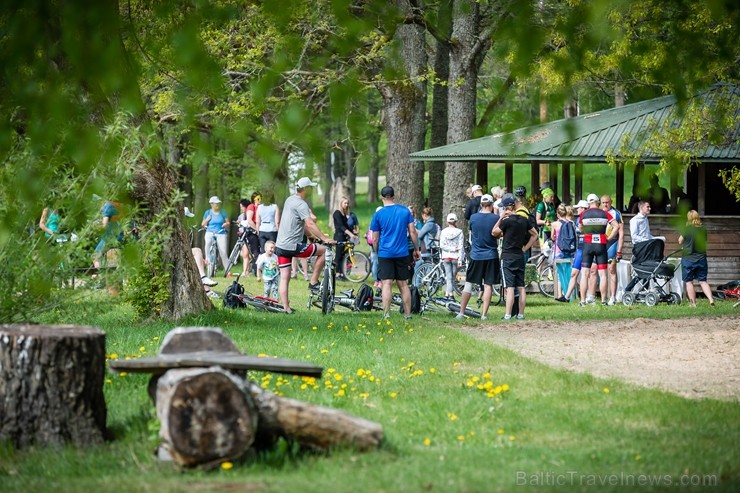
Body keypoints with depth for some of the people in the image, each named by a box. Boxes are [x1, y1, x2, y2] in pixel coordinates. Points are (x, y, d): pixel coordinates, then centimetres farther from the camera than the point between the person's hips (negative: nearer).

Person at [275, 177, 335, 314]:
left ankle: (286, 308, 5)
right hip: (293, 246, -9)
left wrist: (312, 235, 28)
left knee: (284, 278, 8)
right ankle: (313, 282, 6)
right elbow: (310, 224, -26)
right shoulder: (301, 204, -13)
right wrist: (324, 238, -29)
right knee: (324, 250, 3)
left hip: (280, 246, 9)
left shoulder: (289, 200, 16)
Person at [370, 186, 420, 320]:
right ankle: (407, 314, 11)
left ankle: (386, 315, -12)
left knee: (387, 284, -5)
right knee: (403, 284, 9)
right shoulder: (405, 211, 3)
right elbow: (412, 231, 3)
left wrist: (377, 253, 16)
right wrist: (416, 249, 12)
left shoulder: (378, 214, -3)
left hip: (385, 253, -2)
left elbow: (375, 239, 1)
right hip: (402, 253, 3)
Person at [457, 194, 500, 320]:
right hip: (491, 255, -1)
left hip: (475, 255, 1)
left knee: (469, 284, 8)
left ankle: (461, 313, 8)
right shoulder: (496, 218, -8)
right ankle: (484, 314, 0)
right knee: (488, 285, 3)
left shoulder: (473, 218, -4)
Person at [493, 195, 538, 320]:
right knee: (521, 287, 9)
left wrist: (501, 218, 0)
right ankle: (521, 314, 11)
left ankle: (508, 315, -13)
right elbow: (534, 235, 17)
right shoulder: (524, 220, 6)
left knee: (509, 287, -10)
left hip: (508, 257, -6)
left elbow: (494, 233, -2)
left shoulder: (507, 221, -14)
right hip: (520, 257, 6)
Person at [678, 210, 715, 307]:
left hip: (688, 258, -4)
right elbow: (705, 242, 11)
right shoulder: (704, 230, -1)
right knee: (703, 281, 11)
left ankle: (693, 303, 7)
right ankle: (711, 299, -4)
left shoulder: (686, 229, -12)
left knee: (689, 282, 7)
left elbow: (680, 241, -1)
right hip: (701, 258, 4)